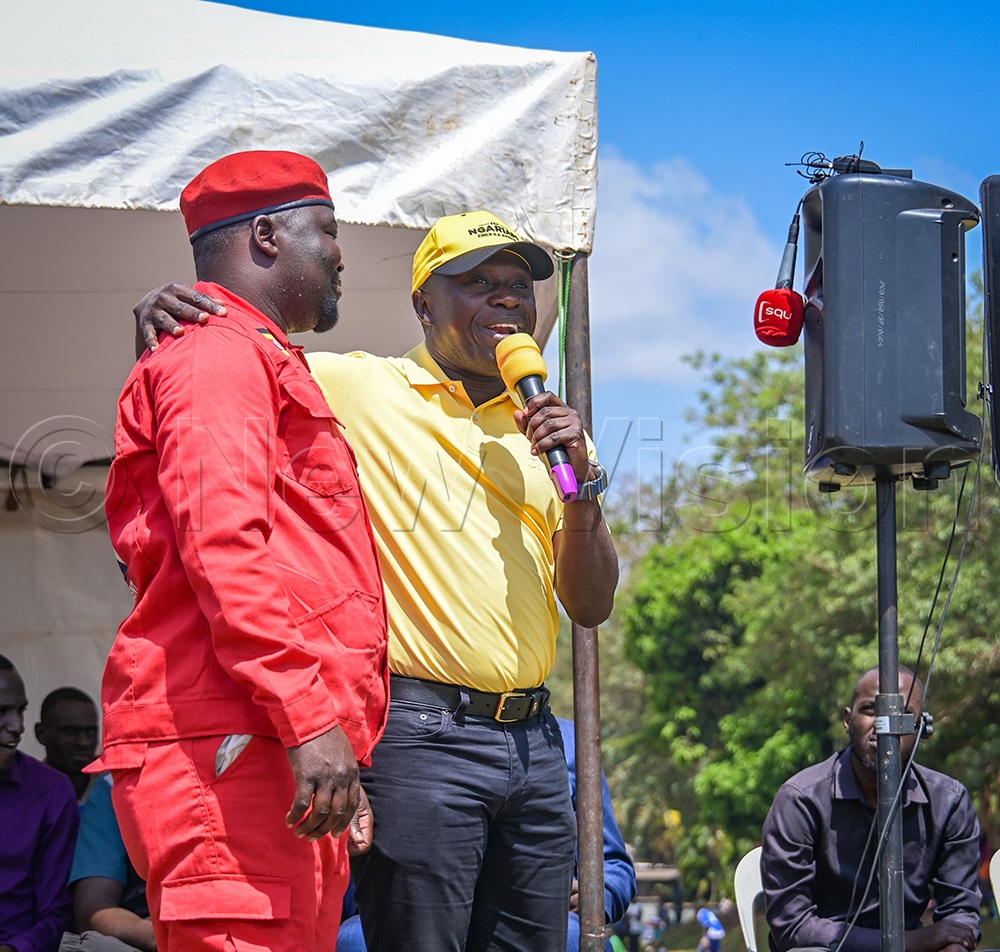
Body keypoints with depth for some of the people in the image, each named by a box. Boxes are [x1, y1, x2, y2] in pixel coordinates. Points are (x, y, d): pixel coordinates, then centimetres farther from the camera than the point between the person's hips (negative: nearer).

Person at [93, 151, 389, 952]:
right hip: (231, 749, -10)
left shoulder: (260, 361, 31)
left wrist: (345, 765, 26)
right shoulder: (221, 353, -1)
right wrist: (311, 717, -22)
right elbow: (219, 547, -15)